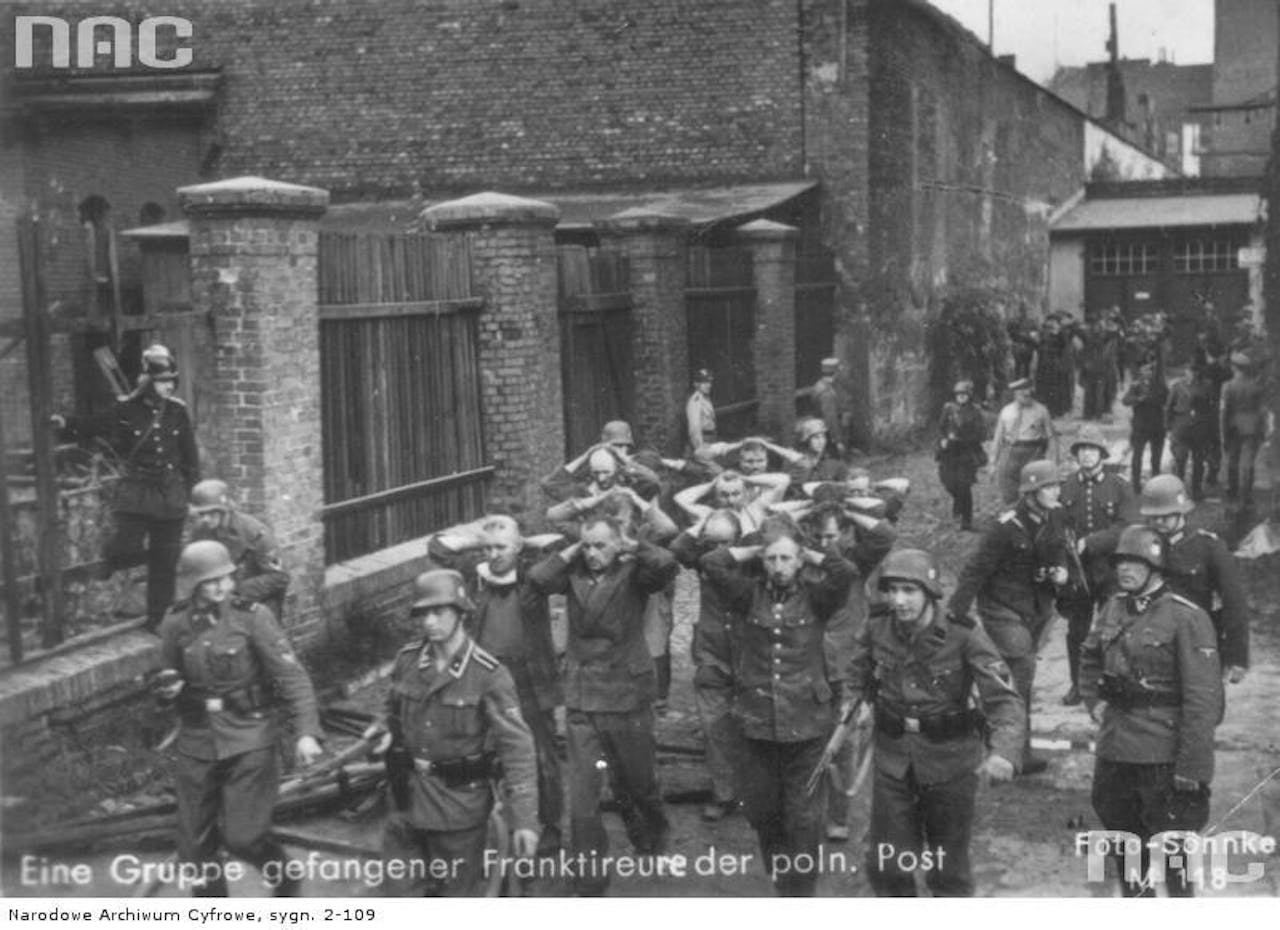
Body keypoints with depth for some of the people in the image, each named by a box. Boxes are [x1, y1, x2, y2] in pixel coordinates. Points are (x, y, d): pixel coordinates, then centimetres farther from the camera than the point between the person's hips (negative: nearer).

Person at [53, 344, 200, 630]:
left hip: (171, 494, 2)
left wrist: (194, 492, 7)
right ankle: (109, 556, 25)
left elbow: (190, 457, 8)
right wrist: (66, 424, -14)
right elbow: (94, 427, 4)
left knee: (165, 559, 6)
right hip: (136, 490, -2)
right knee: (130, 550, -14)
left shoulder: (178, 411, 2)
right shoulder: (126, 410, -6)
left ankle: (159, 618, 18)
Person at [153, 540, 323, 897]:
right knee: (196, 847, 9)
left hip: (250, 742, -4)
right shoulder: (175, 625, -1)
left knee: (243, 837, -9)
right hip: (197, 744, 4)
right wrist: (166, 689, -10)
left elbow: (292, 677, -15)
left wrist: (307, 732, -26)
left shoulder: (253, 617, -12)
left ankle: (284, 875, 24)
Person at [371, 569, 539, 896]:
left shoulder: (488, 675, -16)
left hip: (460, 801, -4)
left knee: (457, 895, 10)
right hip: (407, 798, 4)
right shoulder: (407, 660, -1)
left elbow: (517, 747, -17)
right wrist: (386, 729, -7)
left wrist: (523, 820, -23)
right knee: (399, 892, 9)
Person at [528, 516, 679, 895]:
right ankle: (589, 877, 12)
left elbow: (667, 564, -25)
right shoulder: (575, 573, 2)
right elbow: (538, 577, -14)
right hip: (580, 701, 2)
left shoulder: (632, 573, -6)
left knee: (638, 783, 18)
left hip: (628, 697, -2)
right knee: (582, 796, 0)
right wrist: (572, 551, -7)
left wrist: (631, 546, -11)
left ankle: (652, 836, 48)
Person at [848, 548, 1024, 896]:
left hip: (950, 760, -3)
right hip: (893, 759, 3)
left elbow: (1004, 699, -25)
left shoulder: (963, 636, -20)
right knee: (884, 867, 8)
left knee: (949, 871, 12)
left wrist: (1003, 752, -41)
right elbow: (859, 677, 12)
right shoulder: (877, 628, -9)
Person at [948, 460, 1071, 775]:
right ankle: (1019, 754, -9)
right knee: (1021, 671, -15)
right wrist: (955, 612, -18)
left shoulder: (1055, 517, 1)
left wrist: (1062, 572, -4)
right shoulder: (1007, 527, -20)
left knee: (1020, 676, 14)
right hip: (1003, 607, -7)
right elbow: (976, 569, -16)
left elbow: (1060, 553, 20)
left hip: (1037, 608, 7)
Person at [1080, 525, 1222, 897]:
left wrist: (1193, 768, -20)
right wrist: (1095, 701, 11)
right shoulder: (1114, 609, 7)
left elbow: (1203, 699, -18)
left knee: (1170, 846, 1)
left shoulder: (1186, 618, -14)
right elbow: (1089, 659, 27)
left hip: (1164, 754, -7)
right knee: (1125, 840, 19)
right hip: (1114, 749, 7)